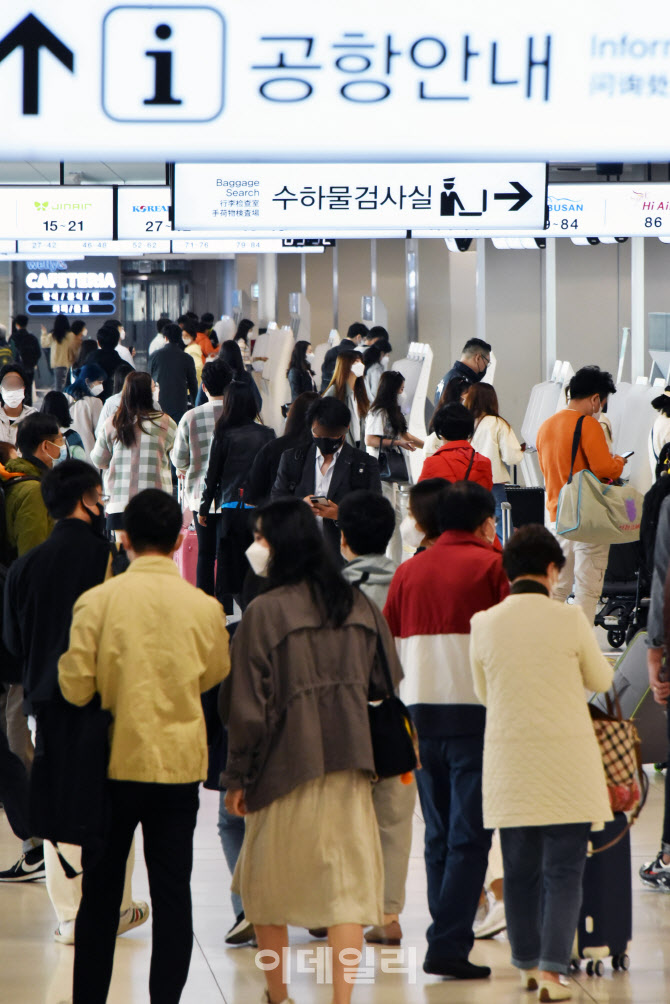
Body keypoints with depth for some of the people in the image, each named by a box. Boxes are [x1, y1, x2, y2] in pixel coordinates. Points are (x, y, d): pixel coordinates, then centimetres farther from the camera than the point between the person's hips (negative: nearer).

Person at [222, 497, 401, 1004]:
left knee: (266, 886, 13)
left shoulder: (265, 611, -10)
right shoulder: (360, 605, 5)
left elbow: (248, 705, -9)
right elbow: (384, 686, 11)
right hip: (350, 762, 4)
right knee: (347, 883, 2)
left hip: (287, 763, -4)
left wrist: (238, 777, -2)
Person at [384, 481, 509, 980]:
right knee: (469, 836, -4)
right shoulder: (492, 566, -4)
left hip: (422, 712, 5)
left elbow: (387, 644, 14)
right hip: (477, 712, -5)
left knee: (439, 835, 14)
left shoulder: (409, 571, 11)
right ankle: (449, 944, -11)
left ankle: (446, 935, 15)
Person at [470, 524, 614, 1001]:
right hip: (566, 757, -3)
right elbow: (601, 680, 5)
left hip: (508, 756, 3)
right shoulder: (569, 619, -10)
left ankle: (528, 962, 22)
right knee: (564, 870, 0)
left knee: (520, 868, 13)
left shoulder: (485, 623, -2)